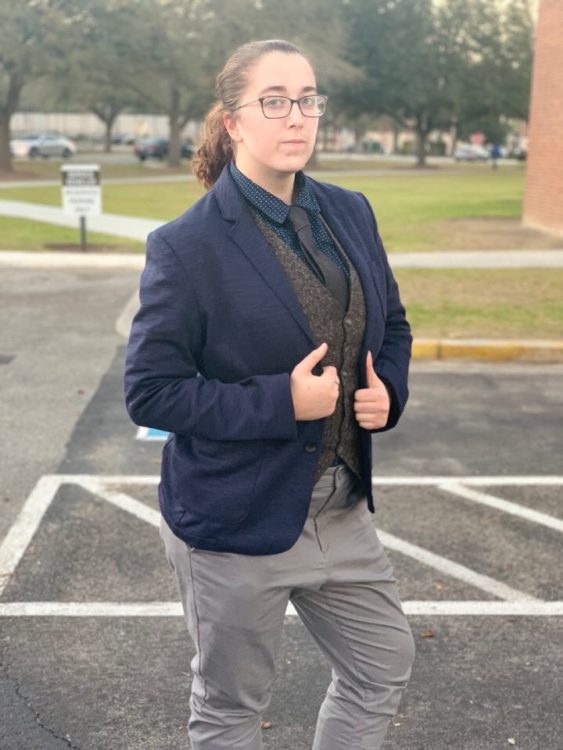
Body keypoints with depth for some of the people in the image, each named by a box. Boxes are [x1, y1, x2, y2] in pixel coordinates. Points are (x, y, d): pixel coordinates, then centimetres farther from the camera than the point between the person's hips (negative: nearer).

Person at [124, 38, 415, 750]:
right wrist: (280, 402, -24)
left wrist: (388, 389, -7)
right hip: (234, 523, -5)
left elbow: (391, 324, 15)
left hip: (341, 508, 6)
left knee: (384, 666, 20)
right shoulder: (187, 246, -17)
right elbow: (148, 390, -17)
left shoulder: (350, 213, 2)